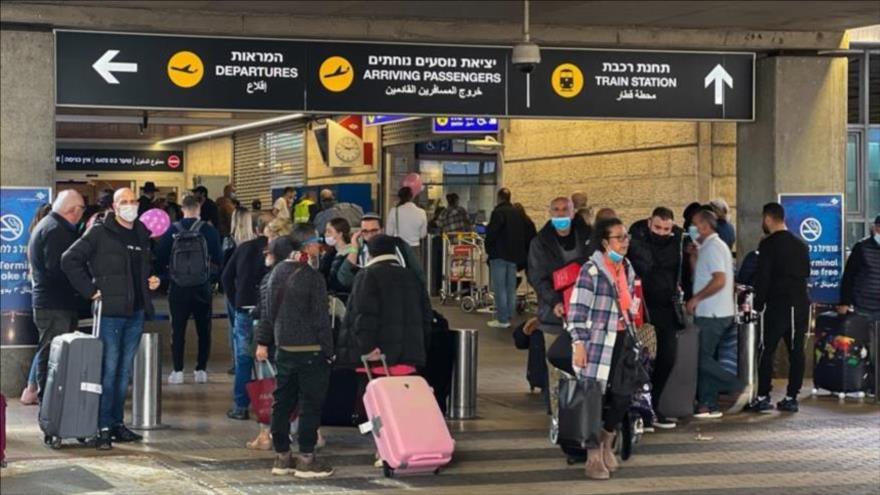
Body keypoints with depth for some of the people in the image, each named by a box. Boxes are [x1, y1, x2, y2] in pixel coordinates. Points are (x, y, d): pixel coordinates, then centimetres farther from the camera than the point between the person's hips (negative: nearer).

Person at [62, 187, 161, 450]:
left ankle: (118, 423, 19)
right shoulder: (100, 233, -4)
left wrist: (153, 281, 10)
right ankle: (103, 428, -5)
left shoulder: (142, 235, 16)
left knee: (125, 371, 11)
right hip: (110, 311, -6)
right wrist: (90, 290, -11)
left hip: (136, 313, 6)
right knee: (109, 369, -7)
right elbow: (70, 260, -8)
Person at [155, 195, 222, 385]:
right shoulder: (209, 231, -5)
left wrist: (167, 275, 15)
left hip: (178, 289, 0)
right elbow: (218, 260, 0)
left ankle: (177, 371, 2)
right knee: (203, 330, 9)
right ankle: (201, 370, 8)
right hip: (203, 288, 0)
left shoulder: (171, 231, -4)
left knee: (177, 329, 6)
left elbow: (160, 260, -1)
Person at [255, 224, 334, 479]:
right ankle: (306, 459, 1)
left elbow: (268, 310, 12)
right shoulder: (312, 277, -14)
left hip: (284, 349, 7)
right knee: (310, 404, 0)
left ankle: (282, 457, 17)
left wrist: (263, 341, 18)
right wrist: (328, 350, -6)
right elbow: (321, 318, -13)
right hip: (311, 351, -7)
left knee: (283, 401, 11)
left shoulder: (279, 271, 7)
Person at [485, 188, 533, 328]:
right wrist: (521, 251, 17)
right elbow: (525, 234, 12)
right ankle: (508, 317, 16)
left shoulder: (498, 213, -14)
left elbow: (491, 233, -17)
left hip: (499, 255, -7)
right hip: (514, 255, 7)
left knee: (500, 288, -4)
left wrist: (489, 248, -1)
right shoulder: (518, 213, 8)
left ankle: (502, 319, -5)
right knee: (511, 288, 12)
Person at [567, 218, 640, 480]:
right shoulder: (591, 270, -11)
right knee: (594, 398, -2)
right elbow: (577, 309, -14)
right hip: (597, 341, -7)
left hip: (622, 340, 7)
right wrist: (578, 343, -18)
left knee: (622, 395, 6)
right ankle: (593, 457, 8)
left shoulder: (627, 269, 12)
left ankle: (606, 445, 30)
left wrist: (632, 334, 20)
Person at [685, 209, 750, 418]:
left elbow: (719, 280, -23)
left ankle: (738, 388, -7)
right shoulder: (709, 247, 20)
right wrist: (693, 256, 11)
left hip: (712, 315, -10)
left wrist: (696, 298, -18)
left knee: (702, 359, -10)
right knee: (704, 358, 9)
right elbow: (700, 276, 22)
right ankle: (708, 405, 9)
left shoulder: (713, 247, -13)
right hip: (710, 313, 10)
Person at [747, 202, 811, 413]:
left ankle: (763, 396, -3)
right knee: (796, 351, 5)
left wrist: (758, 304, -3)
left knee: (768, 350, -1)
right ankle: (791, 397, 6)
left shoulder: (768, 244, -7)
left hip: (778, 303, -6)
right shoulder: (801, 245, 14)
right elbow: (806, 275, 17)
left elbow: (762, 277, -9)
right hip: (801, 302, 6)